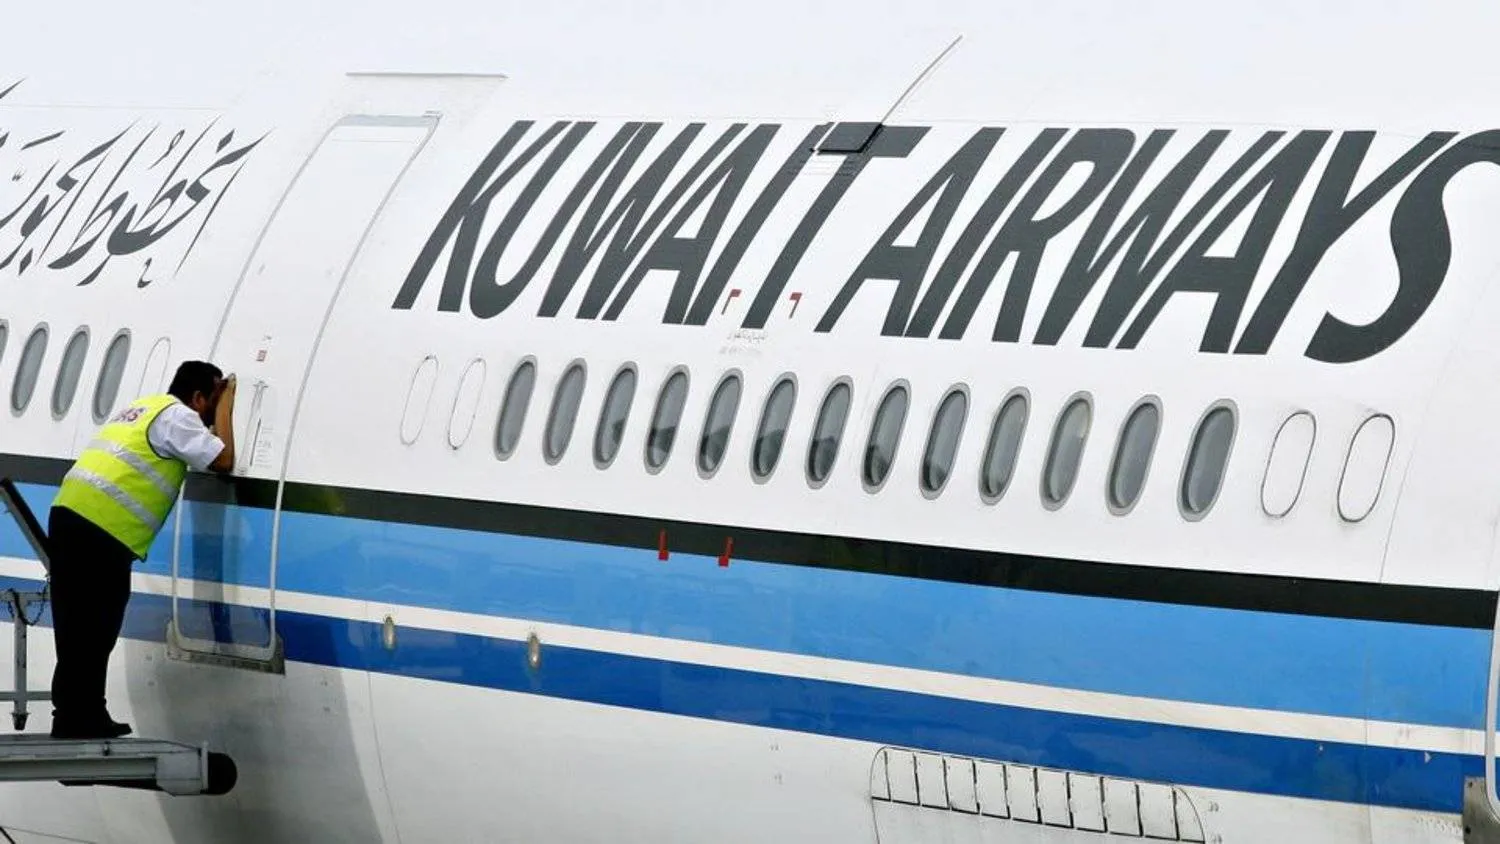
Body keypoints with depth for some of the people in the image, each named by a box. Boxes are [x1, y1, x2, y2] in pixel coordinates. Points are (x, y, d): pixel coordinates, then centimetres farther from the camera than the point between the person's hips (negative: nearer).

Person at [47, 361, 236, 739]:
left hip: (68, 513, 10)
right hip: (101, 534, -10)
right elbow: (223, 460, -6)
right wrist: (225, 405, 6)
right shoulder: (177, 416, -2)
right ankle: (77, 722, -5)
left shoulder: (146, 406, 26)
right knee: (90, 636, -6)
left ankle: (85, 720, 20)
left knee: (78, 631, 14)